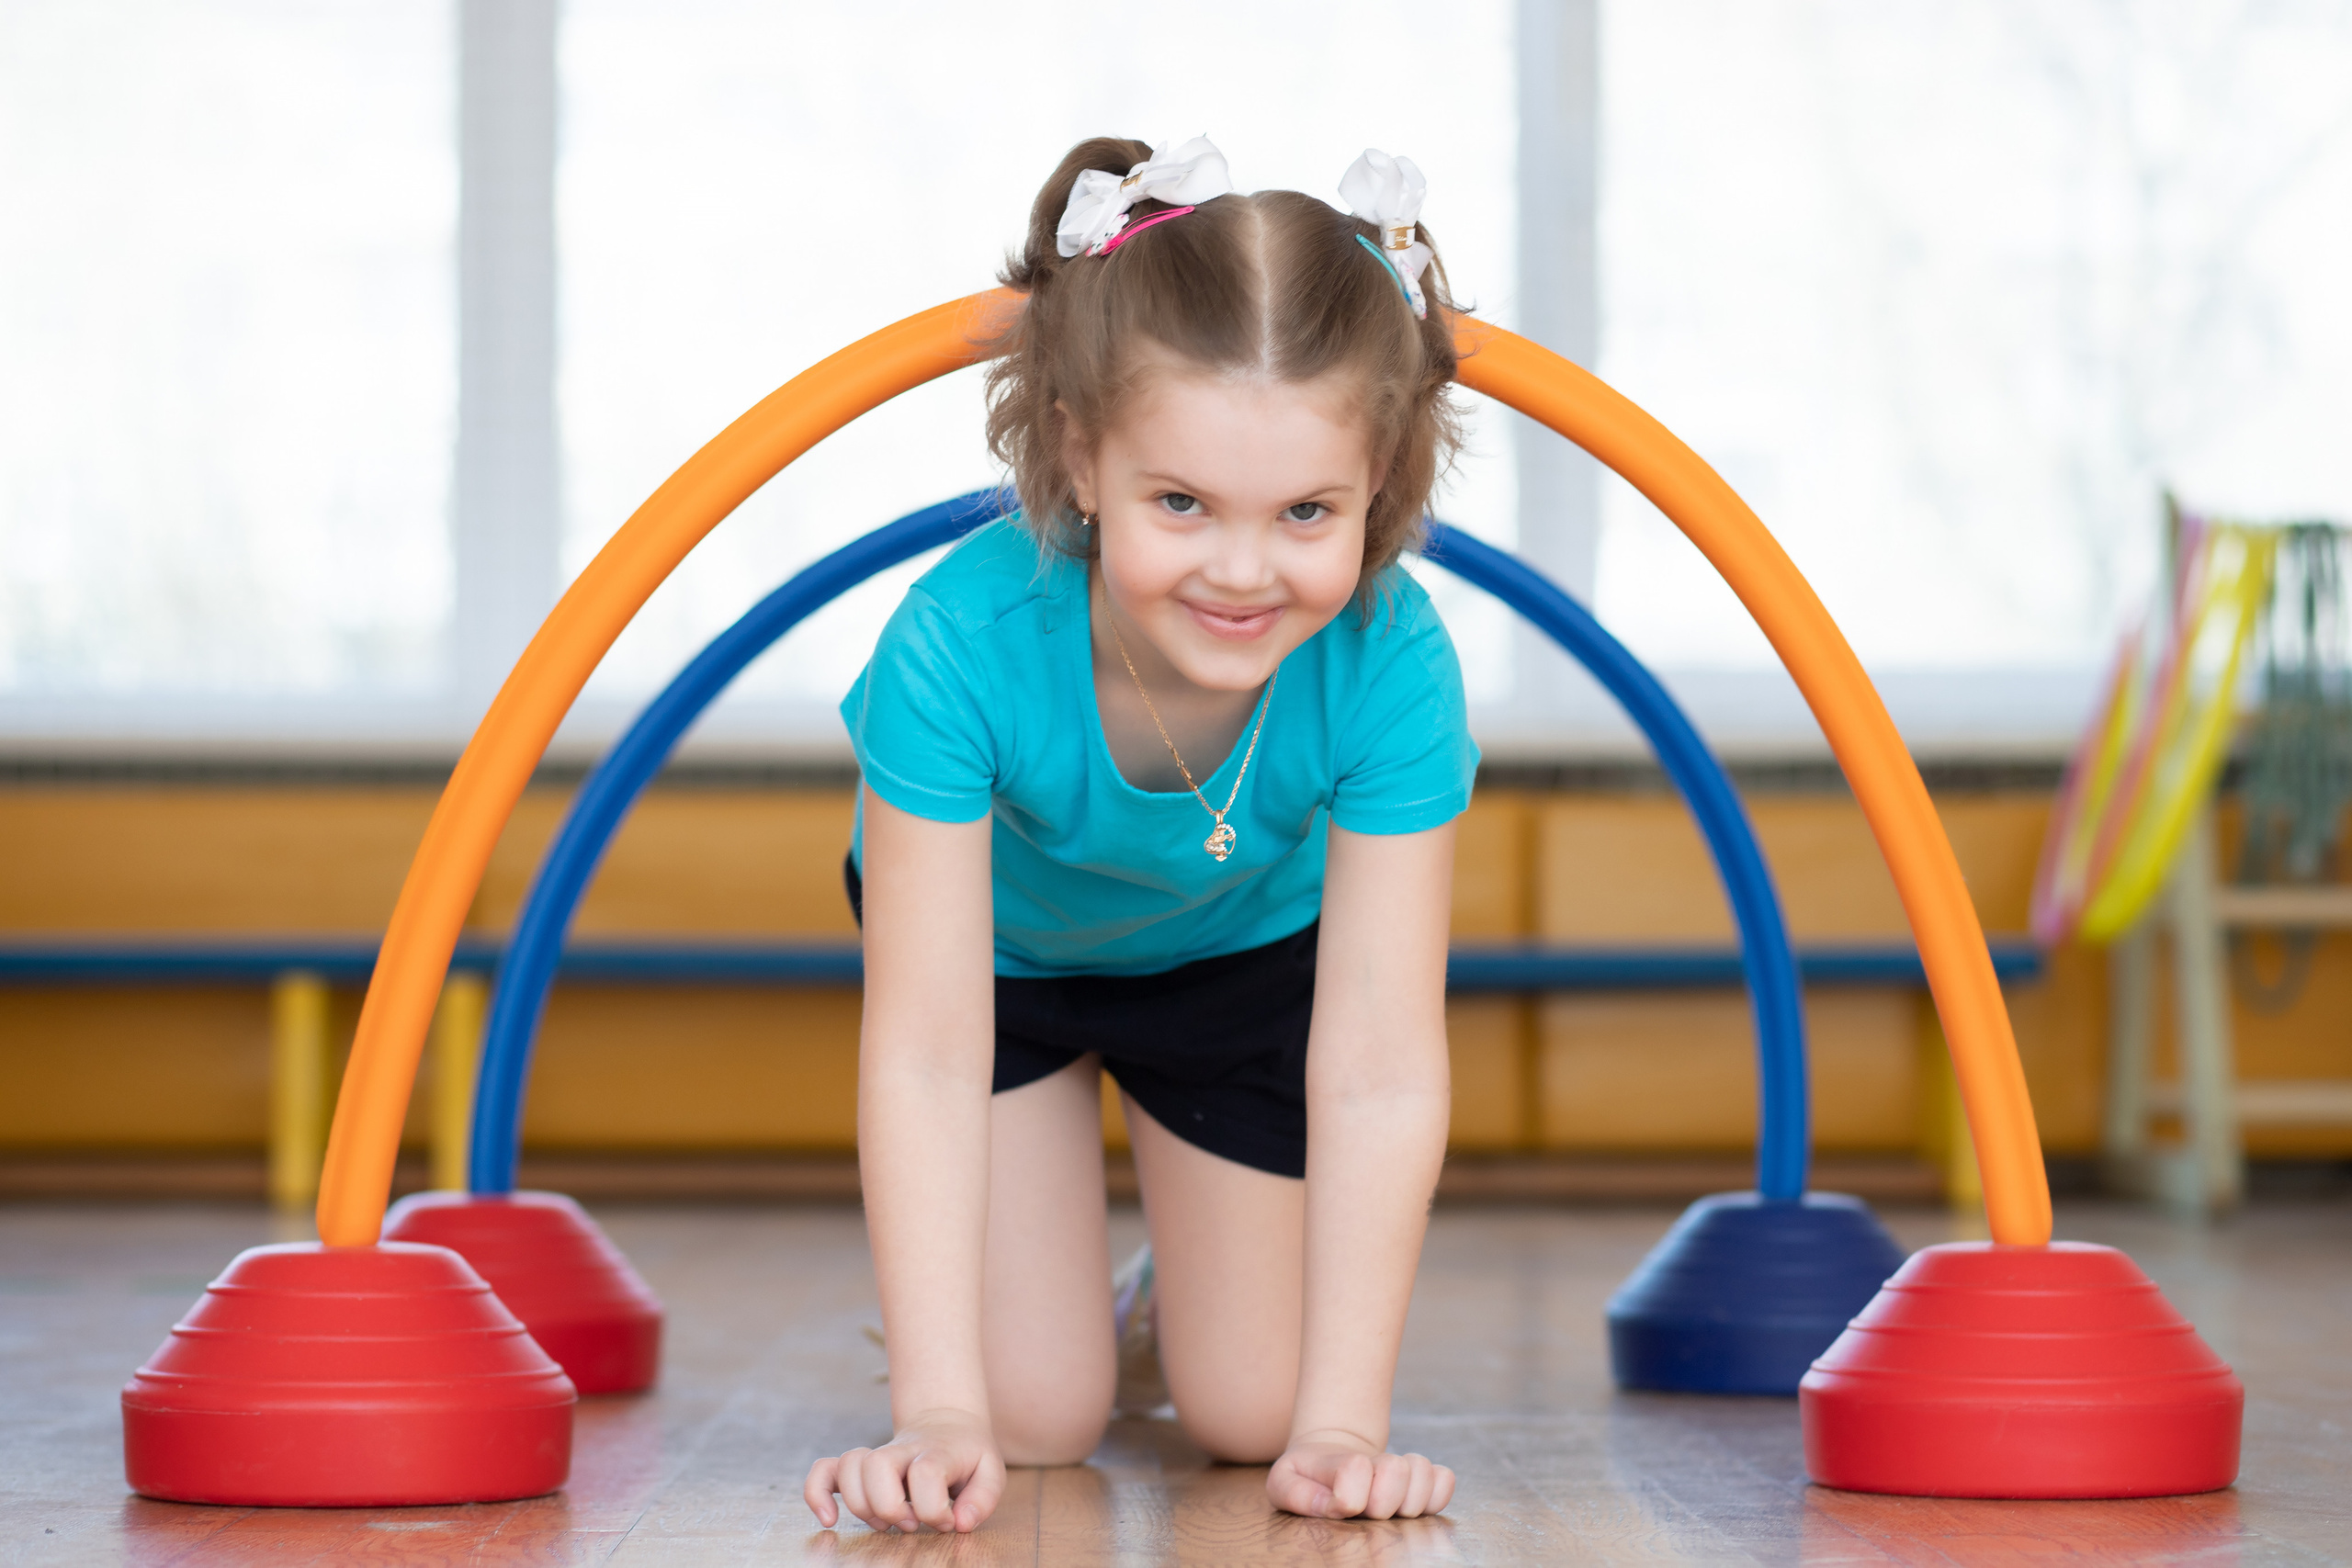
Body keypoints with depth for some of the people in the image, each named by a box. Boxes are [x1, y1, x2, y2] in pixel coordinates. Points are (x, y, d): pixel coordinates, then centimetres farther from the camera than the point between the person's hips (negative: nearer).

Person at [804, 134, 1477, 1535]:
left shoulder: (1392, 662, -38)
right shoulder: (962, 645, -42)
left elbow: (1380, 1070, -35)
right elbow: (927, 1055, -39)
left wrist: (1339, 1426, -38)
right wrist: (939, 1408, -42)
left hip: (1249, 946, 1)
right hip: (1000, 940, -1)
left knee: (1245, 1417, 1)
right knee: (1038, 1419, -6)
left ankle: (1192, 1285, 35)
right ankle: (1029, 1288, 28)